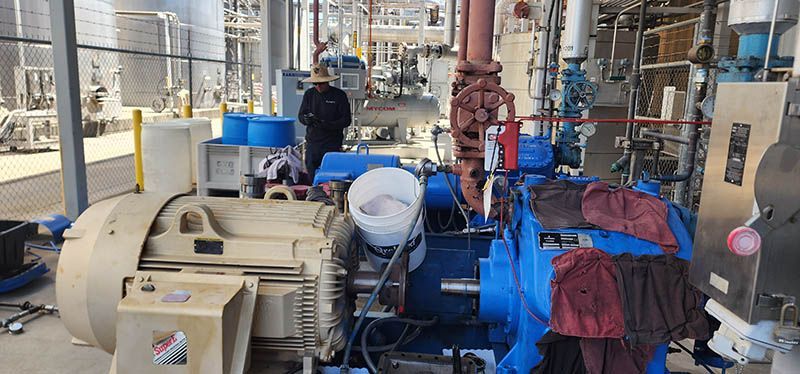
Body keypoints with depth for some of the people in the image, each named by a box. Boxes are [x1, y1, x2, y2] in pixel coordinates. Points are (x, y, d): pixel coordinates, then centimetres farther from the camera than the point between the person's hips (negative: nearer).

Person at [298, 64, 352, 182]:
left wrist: (327, 125, -19)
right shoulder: (309, 94, 10)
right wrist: (307, 119, -13)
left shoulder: (339, 95, -1)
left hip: (332, 145, -4)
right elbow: (301, 115, 11)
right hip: (312, 143, 4)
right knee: (312, 175, 4)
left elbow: (346, 120, -4)